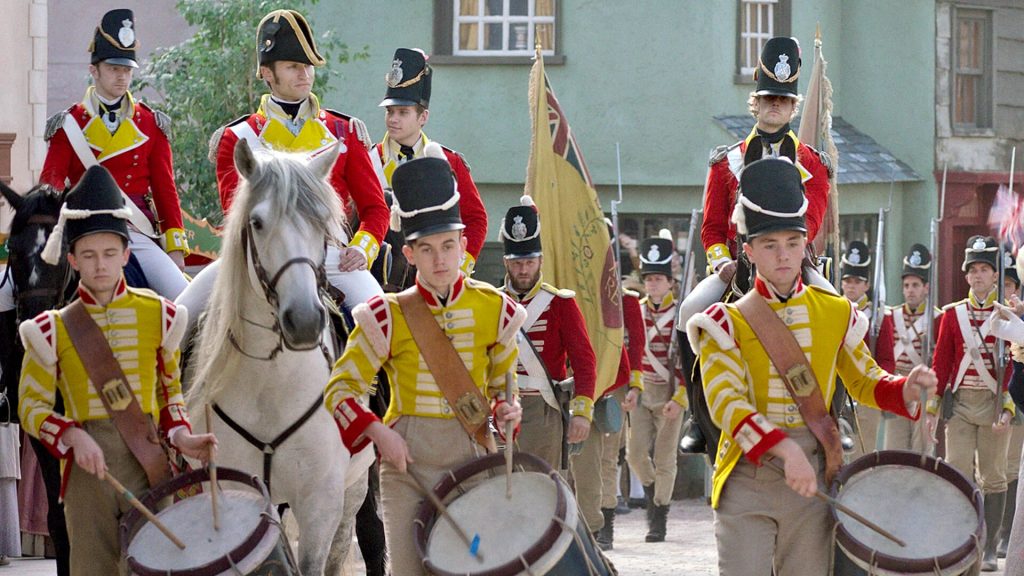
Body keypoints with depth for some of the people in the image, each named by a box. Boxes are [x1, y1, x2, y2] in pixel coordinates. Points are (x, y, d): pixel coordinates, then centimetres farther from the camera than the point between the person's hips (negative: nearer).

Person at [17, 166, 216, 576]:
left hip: (149, 462, 1)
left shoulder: (156, 315, 5)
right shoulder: (54, 331, 0)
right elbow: (32, 407, 2)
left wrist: (181, 437, -2)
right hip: (88, 466, -1)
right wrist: (72, 437, -17)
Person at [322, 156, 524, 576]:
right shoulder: (389, 316, -5)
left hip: (471, 458, 2)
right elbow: (340, 390, -1)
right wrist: (378, 432, -16)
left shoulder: (494, 309, 2)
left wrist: (505, 410, -7)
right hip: (406, 460, -2)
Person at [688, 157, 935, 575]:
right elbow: (726, 403, -16)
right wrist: (785, 449, -30)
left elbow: (866, 383, 20)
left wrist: (906, 389, -4)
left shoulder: (836, 314, 8)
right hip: (748, 475, -3)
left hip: (811, 479, 3)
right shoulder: (728, 322, -4)